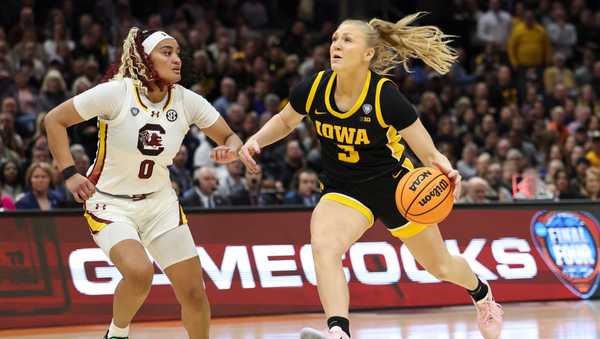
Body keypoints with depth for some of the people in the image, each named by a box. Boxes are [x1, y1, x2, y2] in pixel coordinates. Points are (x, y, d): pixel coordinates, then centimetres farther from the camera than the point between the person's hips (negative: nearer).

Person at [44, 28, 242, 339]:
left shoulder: (186, 101, -8)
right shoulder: (117, 92, -19)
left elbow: (229, 137, 4)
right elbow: (54, 119, -11)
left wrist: (230, 150, -20)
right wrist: (69, 174, -17)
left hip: (160, 202, 5)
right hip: (110, 204, -5)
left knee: (194, 293, 1)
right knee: (139, 272, -29)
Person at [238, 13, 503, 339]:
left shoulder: (385, 96, -26)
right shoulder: (314, 88, -16)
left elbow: (430, 155, -20)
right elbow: (285, 121, 8)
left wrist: (444, 169, -42)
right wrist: (255, 140, -10)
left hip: (393, 183, -2)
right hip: (342, 189, 2)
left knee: (441, 266, 16)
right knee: (323, 246, -32)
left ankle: (481, 293, 50)